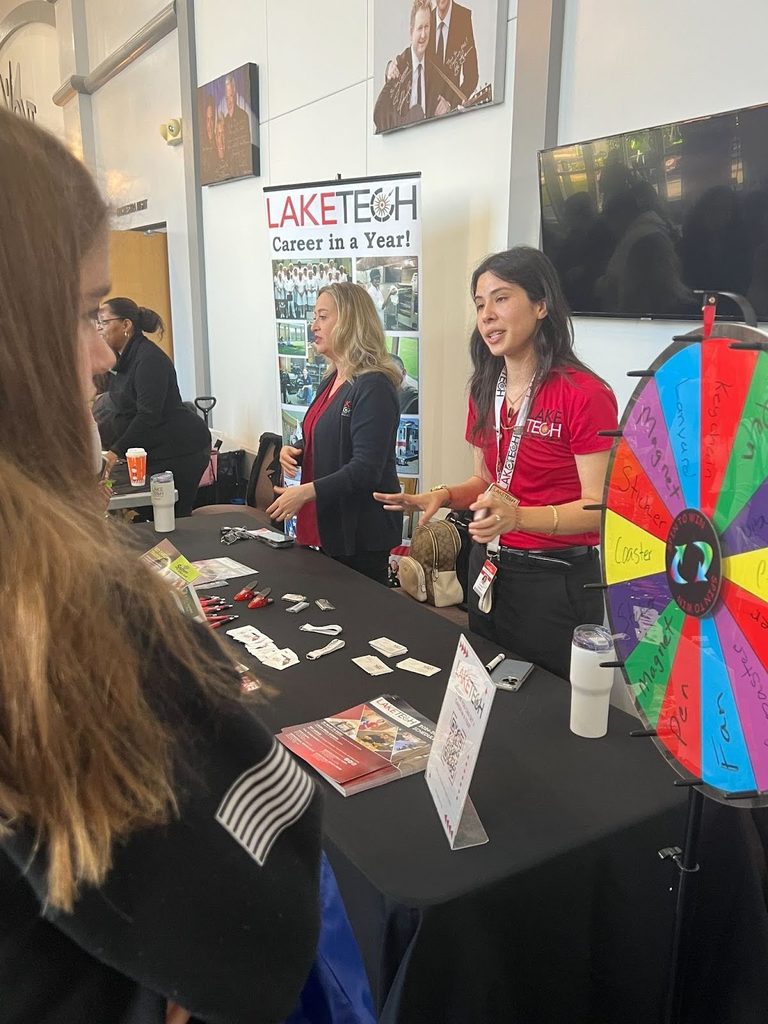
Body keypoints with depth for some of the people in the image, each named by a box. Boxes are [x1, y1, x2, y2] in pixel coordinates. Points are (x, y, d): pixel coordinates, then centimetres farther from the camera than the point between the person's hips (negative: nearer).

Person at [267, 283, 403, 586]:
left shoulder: (374, 387, -17)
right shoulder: (330, 382, 12)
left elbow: (367, 468, -23)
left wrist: (307, 492, -26)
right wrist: (292, 451, 4)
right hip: (325, 527, 9)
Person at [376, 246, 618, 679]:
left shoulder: (585, 395, -16)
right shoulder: (486, 391, 7)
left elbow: (599, 508, -18)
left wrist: (520, 517, -32)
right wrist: (444, 496, -3)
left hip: (557, 578, -7)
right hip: (489, 568, 7)